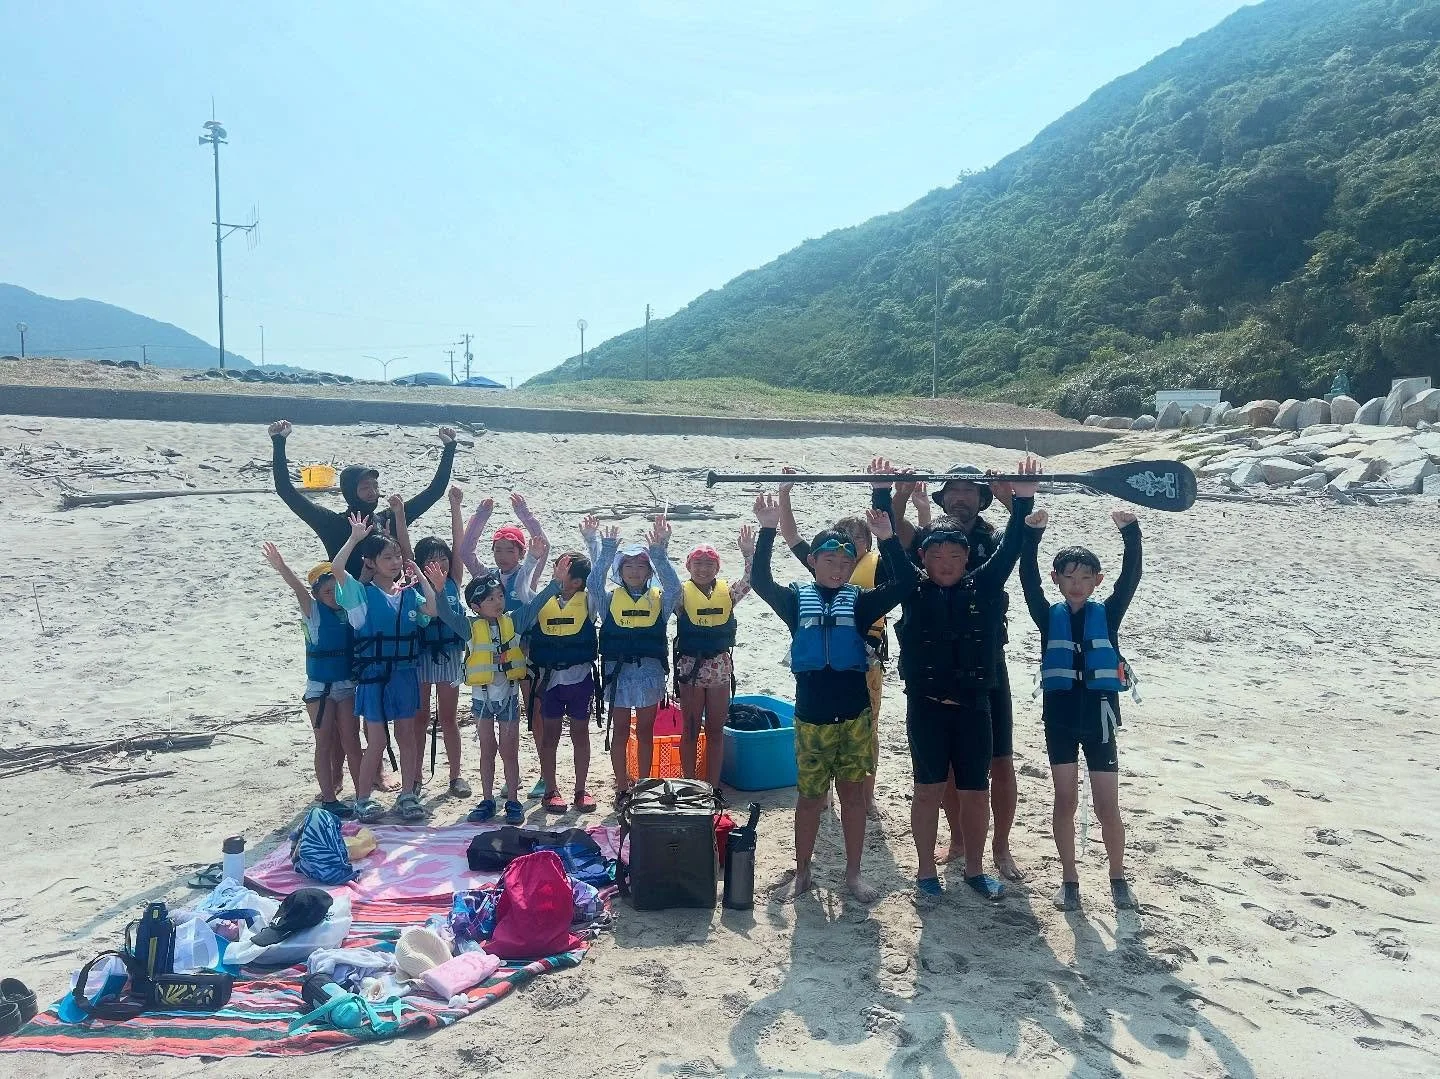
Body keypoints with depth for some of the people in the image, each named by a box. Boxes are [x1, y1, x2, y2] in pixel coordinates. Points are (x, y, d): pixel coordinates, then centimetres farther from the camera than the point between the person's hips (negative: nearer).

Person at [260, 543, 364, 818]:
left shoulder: (349, 609, 2)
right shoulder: (313, 610, -7)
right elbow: (299, 588, -25)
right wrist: (281, 567, -43)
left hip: (347, 684, 3)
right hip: (320, 686, -3)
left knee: (350, 741, 7)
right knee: (326, 743, 3)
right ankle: (328, 798, 9)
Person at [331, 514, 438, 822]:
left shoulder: (408, 593, 5)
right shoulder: (362, 593, -7)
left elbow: (432, 610, -12)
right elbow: (337, 568, -22)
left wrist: (419, 575, -4)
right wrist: (355, 537, -16)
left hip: (405, 672, 4)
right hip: (373, 673, -4)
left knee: (407, 735, 11)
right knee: (377, 741, 0)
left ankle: (407, 795, 21)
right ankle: (363, 799, 14)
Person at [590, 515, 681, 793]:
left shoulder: (659, 599, 3)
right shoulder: (610, 599, 2)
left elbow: (673, 586, -17)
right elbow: (595, 583, -17)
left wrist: (659, 554, -29)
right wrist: (607, 551, -27)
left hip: (650, 671, 1)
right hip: (618, 671, -1)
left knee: (645, 731, 12)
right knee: (620, 731, 8)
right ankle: (622, 788, 18)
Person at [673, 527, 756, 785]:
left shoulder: (727, 593, 2)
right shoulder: (683, 594, -3)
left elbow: (750, 580, -10)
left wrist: (749, 553, -21)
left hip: (720, 667, 2)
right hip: (690, 667, -2)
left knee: (716, 730, 10)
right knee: (691, 730, 8)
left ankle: (713, 788, 19)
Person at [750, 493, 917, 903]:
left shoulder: (859, 601, 4)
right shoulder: (797, 599, 3)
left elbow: (904, 584, -9)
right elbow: (760, 581, -14)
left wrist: (888, 538, -20)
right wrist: (768, 530, -22)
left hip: (854, 714, 1)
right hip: (810, 715, -1)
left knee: (853, 793, 9)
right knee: (810, 796, 9)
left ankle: (853, 873, 23)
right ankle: (801, 873, 24)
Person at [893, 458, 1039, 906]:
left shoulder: (984, 587, 1)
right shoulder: (913, 591, -2)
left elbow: (1010, 549, -6)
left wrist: (1023, 500, -16)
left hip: (973, 706, 2)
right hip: (926, 706, -1)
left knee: (976, 793, 11)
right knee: (929, 790, 7)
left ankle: (974, 868, 30)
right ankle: (926, 873, 21)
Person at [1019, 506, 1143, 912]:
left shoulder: (1107, 615, 1)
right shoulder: (1049, 617, 1)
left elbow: (1131, 576, -11)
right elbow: (1029, 578, -12)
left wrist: (1130, 531, -24)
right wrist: (1032, 533, -25)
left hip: (1099, 717, 0)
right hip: (1060, 717, 0)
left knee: (1107, 806, 4)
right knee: (1065, 801, 7)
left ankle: (1118, 877, 23)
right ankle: (1069, 878, 19)